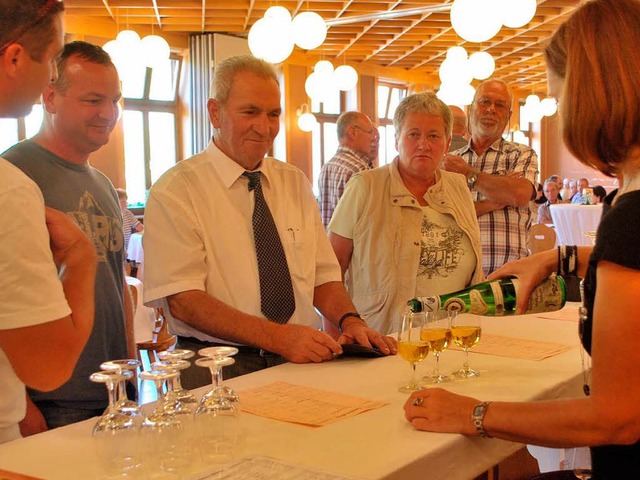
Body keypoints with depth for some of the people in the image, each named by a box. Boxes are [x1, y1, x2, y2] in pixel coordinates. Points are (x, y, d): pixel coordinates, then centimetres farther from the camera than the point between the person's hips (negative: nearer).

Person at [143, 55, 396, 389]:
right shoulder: (175, 191, -5)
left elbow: (323, 275, 13)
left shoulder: (295, 183, 14)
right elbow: (182, 300, -14)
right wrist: (277, 336, -25)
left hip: (300, 360, 5)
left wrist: (349, 321, -9)